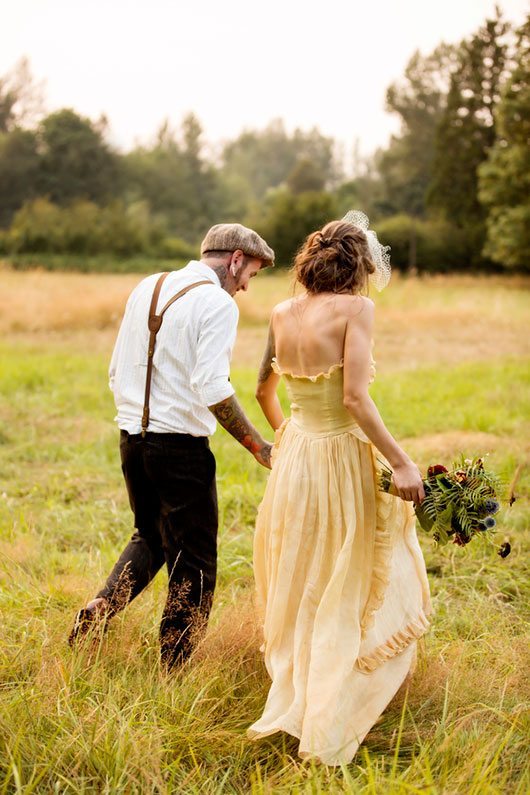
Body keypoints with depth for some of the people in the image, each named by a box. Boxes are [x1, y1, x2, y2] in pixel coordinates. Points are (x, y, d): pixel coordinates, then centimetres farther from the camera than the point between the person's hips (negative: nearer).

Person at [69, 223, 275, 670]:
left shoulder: (146, 289, 11)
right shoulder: (217, 303, -11)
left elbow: (116, 372, 16)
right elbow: (212, 387, -22)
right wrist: (258, 447, -17)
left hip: (132, 438, 7)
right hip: (181, 445, -7)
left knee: (150, 538, 26)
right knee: (194, 562, 6)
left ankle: (97, 613, 9)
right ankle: (173, 670, 10)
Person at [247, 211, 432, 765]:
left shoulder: (282, 313, 4)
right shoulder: (355, 309, -15)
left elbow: (264, 391, 16)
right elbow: (354, 399, -23)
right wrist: (400, 462, -20)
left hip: (293, 457, 6)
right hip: (342, 458, -6)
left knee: (298, 590, 22)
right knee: (352, 591, 9)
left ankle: (293, 695, 35)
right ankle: (327, 732, 10)